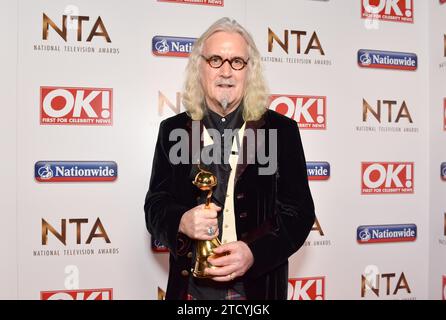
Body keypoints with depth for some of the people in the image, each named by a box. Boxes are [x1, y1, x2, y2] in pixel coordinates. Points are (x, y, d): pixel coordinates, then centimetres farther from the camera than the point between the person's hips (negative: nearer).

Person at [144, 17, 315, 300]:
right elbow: (155, 206, 2)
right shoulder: (173, 130, 0)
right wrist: (181, 222, -20)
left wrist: (255, 253, -20)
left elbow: (300, 212, -5)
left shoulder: (282, 130, -5)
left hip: (258, 285, -1)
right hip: (190, 285, 2)